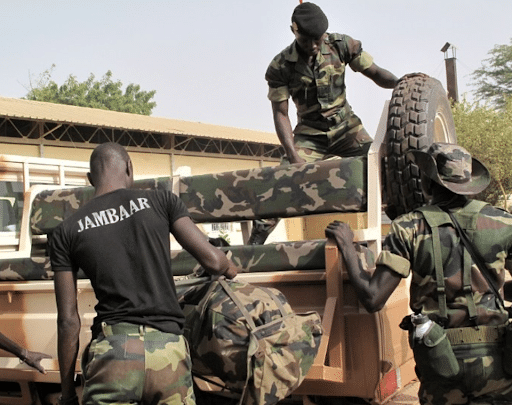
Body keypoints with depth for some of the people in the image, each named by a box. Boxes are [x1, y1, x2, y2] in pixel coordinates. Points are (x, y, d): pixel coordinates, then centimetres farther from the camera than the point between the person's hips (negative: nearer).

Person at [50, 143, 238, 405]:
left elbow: (68, 320, 8)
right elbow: (212, 260, 4)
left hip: (112, 349, 0)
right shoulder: (160, 201, 8)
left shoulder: (66, 232, 10)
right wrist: (231, 269, 29)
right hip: (169, 352, 0)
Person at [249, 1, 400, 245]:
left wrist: (400, 83, -27)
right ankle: (254, 243, -6)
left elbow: (375, 73, -5)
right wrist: (293, 156, -21)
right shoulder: (280, 66, -12)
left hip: (346, 126, 2)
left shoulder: (341, 46, -9)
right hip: (309, 134, -1)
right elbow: (280, 113, -11)